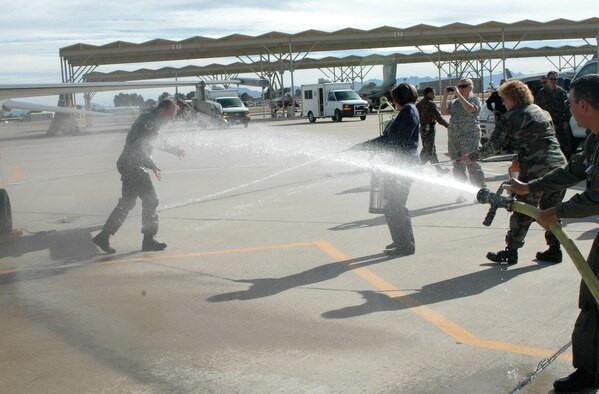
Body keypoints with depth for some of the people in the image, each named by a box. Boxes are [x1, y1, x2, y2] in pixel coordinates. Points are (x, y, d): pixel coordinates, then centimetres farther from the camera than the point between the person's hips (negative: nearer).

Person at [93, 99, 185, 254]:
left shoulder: (151, 121, 16)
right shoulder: (148, 121, -17)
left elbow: (156, 141, 35)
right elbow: (138, 147, -27)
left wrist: (176, 150, 43)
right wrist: (151, 165, -32)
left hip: (128, 165, 10)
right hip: (133, 166, -10)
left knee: (127, 202, 12)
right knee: (150, 200, -7)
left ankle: (104, 236, 14)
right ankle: (148, 240, 0)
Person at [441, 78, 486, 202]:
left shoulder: (475, 100, 1)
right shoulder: (454, 102, 17)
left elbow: (470, 109, -21)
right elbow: (444, 111, 5)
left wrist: (458, 94, -20)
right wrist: (445, 96, -1)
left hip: (469, 137, -6)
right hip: (453, 139, 6)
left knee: (472, 165, -9)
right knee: (458, 167, 7)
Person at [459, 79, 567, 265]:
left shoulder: (510, 118, -1)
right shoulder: (543, 112, 19)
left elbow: (493, 146, -2)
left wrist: (471, 157, 10)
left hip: (535, 169, -6)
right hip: (559, 165, 6)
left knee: (523, 213, 3)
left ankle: (510, 252, 10)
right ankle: (554, 250, 18)